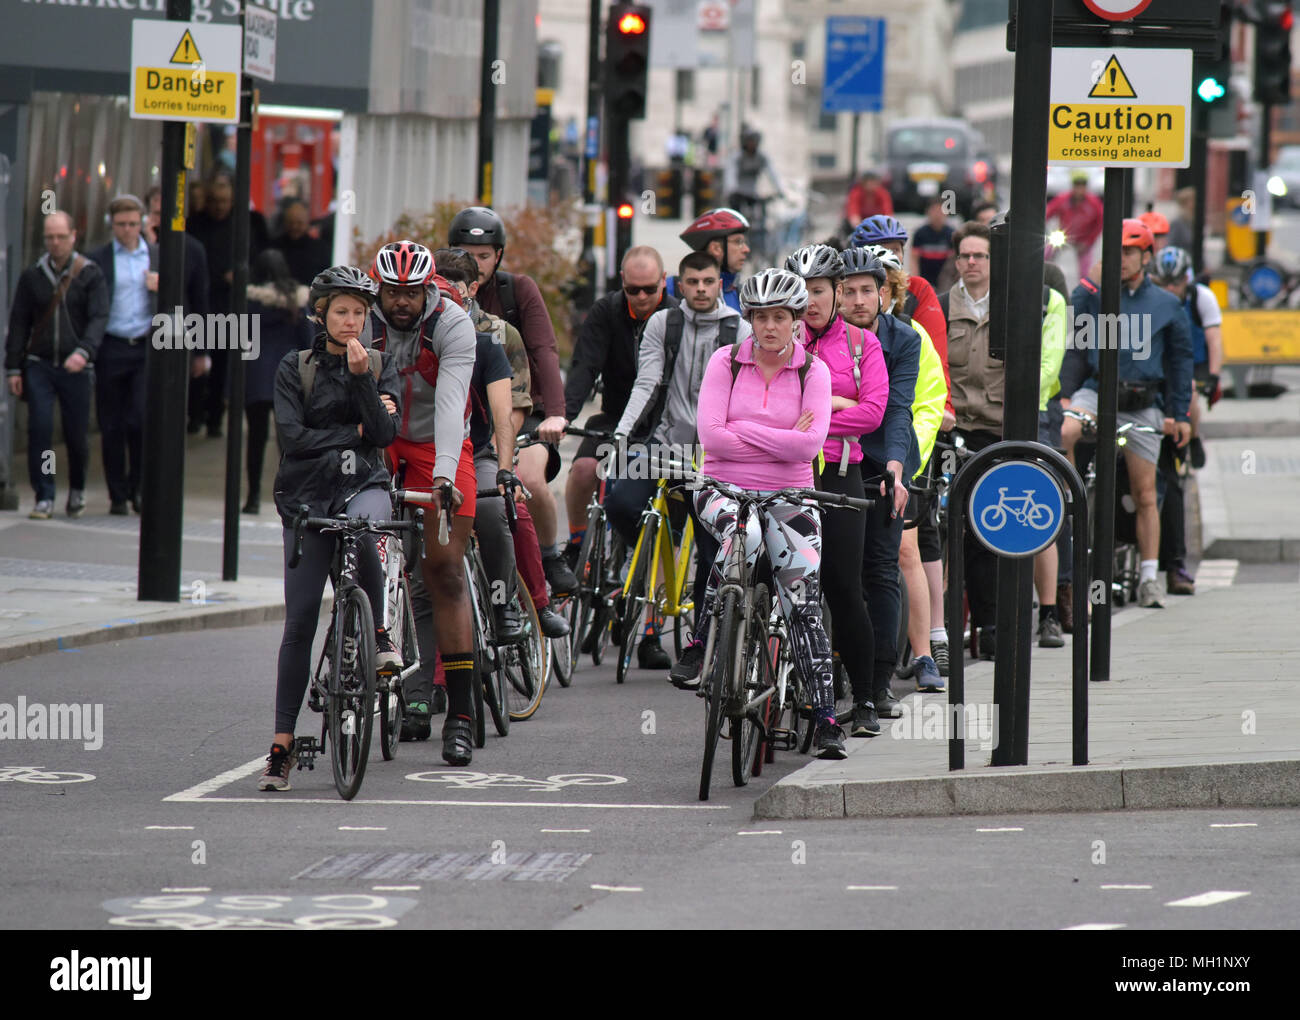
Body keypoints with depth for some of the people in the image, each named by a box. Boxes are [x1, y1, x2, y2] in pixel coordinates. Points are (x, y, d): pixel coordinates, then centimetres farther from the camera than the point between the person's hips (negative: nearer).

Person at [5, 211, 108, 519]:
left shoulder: (91, 275, 0)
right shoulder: (32, 277, 6)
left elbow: (99, 318, -10)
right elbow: (18, 323, 8)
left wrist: (84, 351, -27)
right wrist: (14, 367, 2)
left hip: (76, 368, -1)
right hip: (39, 365, 1)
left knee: (77, 434, 3)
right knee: (39, 430, -9)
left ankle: (77, 490, 27)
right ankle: (44, 498, -3)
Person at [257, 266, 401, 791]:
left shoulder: (381, 366, 7)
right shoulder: (295, 367, 3)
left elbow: (385, 432, -8)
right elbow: (292, 436, -8)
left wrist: (361, 377, -17)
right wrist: (354, 433, -8)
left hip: (364, 486, 0)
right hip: (307, 496, 0)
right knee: (299, 622, -5)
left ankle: (378, 632, -16)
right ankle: (282, 743, 0)